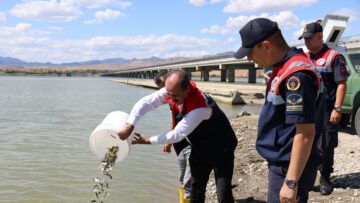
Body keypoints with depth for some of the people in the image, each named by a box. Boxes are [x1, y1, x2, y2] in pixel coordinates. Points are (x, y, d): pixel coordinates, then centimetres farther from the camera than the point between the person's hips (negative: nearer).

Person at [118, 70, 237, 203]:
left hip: (220, 150, -7)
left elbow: (177, 134, -31)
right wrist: (129, 126, -31)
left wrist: (148, 141, -21)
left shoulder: (199, 108, -37)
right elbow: (145, 103, -18)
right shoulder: (171, 91, -18)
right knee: (196, 191, 13)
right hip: (199, 148, 7)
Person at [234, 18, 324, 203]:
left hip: (289, 168, -10)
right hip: (281, 163, 10)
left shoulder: (296, 75, -24)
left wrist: (291, 182, -25)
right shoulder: (285, 68, 8)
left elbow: (305, 133, -26)